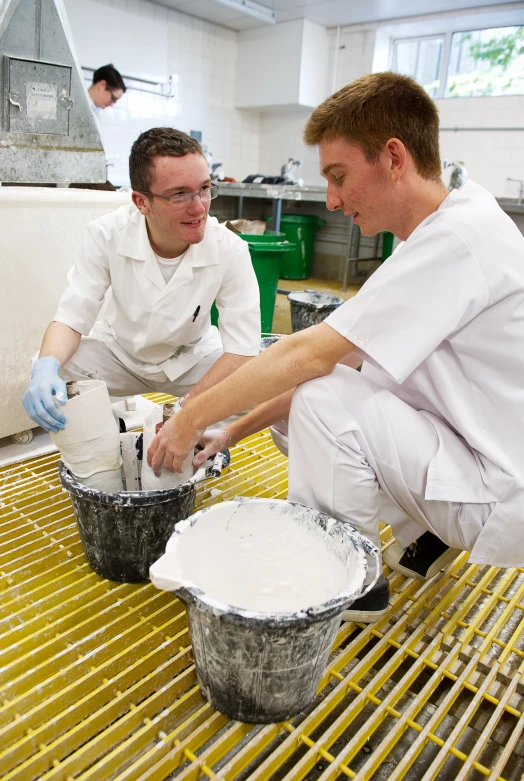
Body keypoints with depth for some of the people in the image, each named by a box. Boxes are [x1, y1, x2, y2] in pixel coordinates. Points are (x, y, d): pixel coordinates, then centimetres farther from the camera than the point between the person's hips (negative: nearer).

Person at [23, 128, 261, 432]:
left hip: (192, 358, 0)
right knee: (47, 380, -24)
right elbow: (71, 318, -18)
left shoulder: (230, 250, -26)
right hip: (119, 352, 1)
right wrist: (46, 366, -41)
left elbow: (242, 348, -25)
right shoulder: (107, 235, -23)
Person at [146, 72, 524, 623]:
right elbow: (332, 361, 4)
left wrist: (194, 417, -12)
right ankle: (424, 536, 13)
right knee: (307, 392, 5)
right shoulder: (441, 233, 7)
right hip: (476, 456, 9)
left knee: (322, 400, -22)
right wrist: (233, 431, 1)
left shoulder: (458, 236, -23)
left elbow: (313, 354, -25)